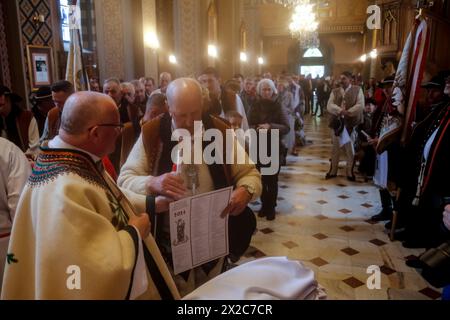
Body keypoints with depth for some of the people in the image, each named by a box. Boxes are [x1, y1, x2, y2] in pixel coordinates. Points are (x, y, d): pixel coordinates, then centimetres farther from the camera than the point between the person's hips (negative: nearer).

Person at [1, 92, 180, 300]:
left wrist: (152, 204, 5)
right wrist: (134, 231, -21)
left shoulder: (78, 160, -5)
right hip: (107, 288, -9)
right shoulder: (64, 191, -35)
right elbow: (99, 271, -35)